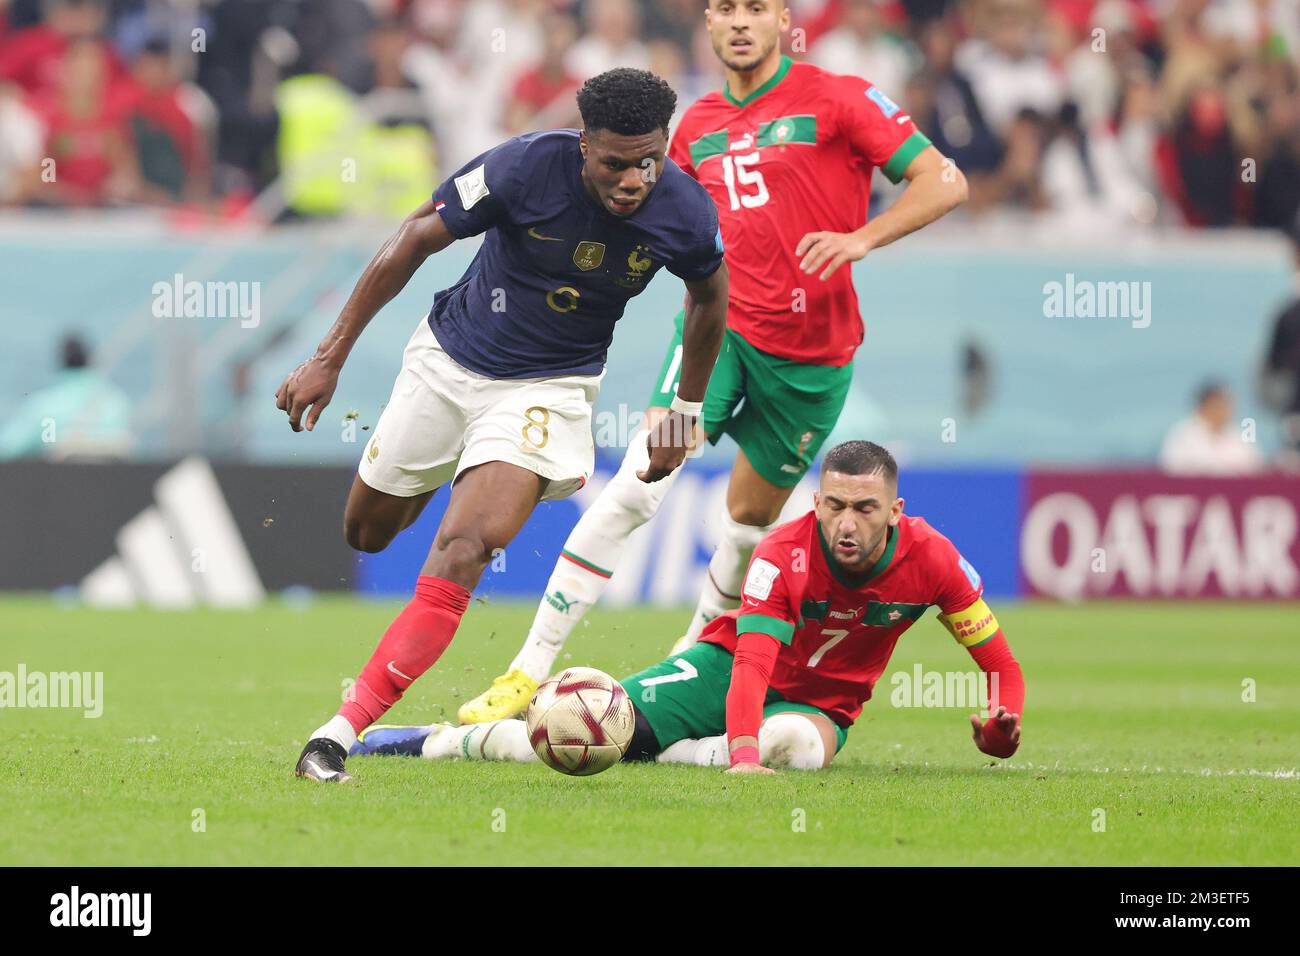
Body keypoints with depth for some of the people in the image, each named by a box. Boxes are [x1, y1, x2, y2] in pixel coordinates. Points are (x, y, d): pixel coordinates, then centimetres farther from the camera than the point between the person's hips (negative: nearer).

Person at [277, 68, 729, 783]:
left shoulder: (685, 213, -17)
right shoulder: (528, 167, -24)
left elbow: (708, 295, 8)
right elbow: (415, 240, -12)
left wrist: (686, 413, 13)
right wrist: (330, 357, -13)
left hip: (548, 389, -1)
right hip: (449, 359, 1)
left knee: (460, 554, -23)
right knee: (367, 532, 18)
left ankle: (338, 735, -25)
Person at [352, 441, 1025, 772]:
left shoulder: (931, 560, -18)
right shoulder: (783, 555, -24)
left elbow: (1000, 662, -7)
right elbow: (750, 665, -34)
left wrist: (1002, 723, -29)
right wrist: (743, 761, -51)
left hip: (818, 704, 1)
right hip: (730, 665, -1)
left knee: (799, 744, -40)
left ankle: (667, 755, -19)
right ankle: (436, 740, 3)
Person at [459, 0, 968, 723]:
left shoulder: (837, 99, -4)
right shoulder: (696, 129, 10)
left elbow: (945, 182, -10)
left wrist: (859, 238, -23)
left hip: (811, 352, -2)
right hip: (720, 324, 2)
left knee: (752, 518, 11)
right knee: (636, 488, -16)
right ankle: (530, 671, -17)